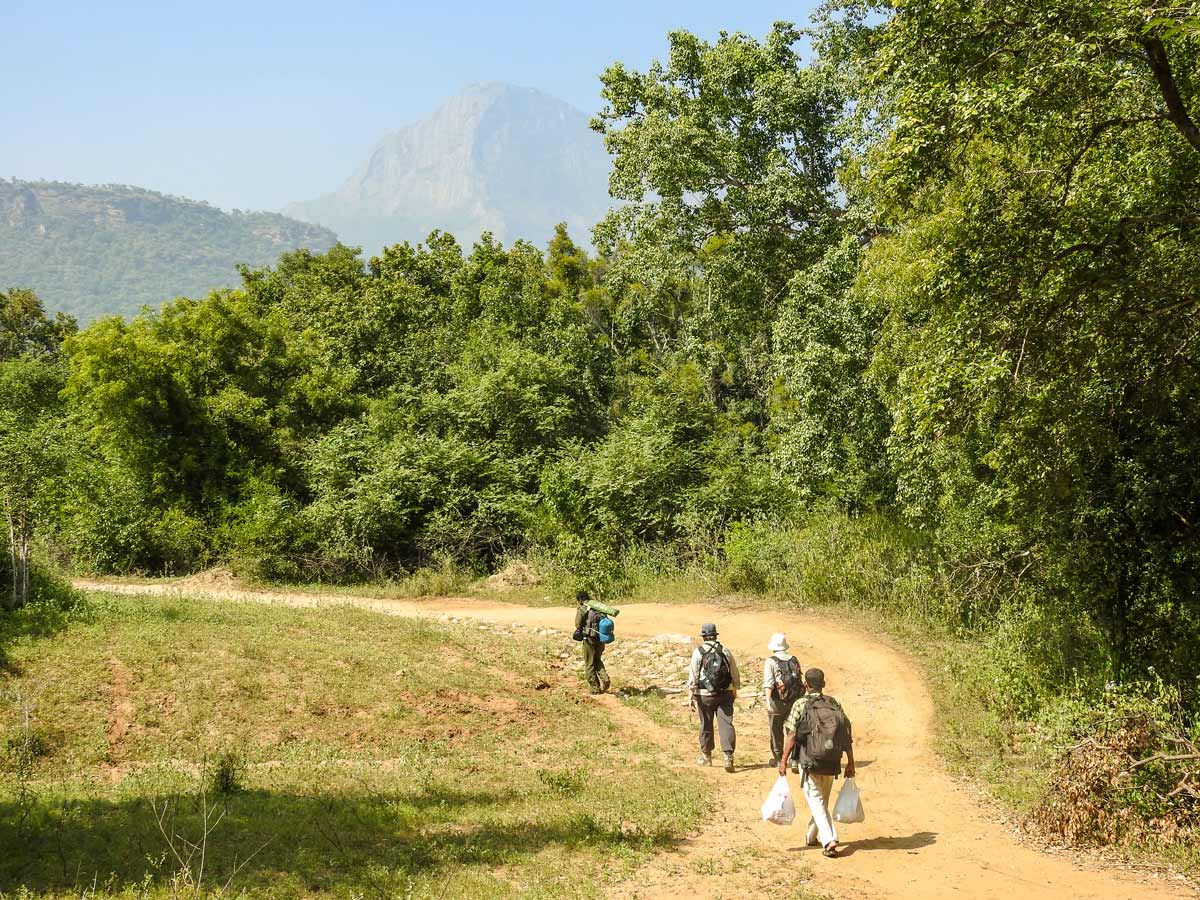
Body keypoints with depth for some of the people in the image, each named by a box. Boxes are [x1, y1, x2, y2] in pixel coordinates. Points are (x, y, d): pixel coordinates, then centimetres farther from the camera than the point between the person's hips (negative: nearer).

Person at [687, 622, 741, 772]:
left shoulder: (698, 652, -5)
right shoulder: (725, 651, 4)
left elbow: (693, 675, -8)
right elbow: (735, 673, 12)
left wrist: (691, 695, -6)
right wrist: (735, 689, 26)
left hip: (705, 695, -1)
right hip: (725, 693, 2)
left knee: (706, 725, 12)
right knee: (726, 724, -2)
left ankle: (706, 756, 26)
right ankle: (728, 757, -14)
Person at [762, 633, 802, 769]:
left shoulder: (770, 662, -8)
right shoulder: (794, 660, 6)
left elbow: (768, 682, -20)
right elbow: (799, 681, 13)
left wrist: (768, 700, -27)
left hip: (777, 702, -3)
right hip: (794, 701, 3)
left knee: (776, 731, 12)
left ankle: (778, 759, 23)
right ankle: (795, 760, -3)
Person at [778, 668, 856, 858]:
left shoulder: (801, 705, -8)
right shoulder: (835, 704, 3)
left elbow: (792, 736, -12)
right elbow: (848, 737, 2)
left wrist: (783, 761, -6)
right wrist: (851, 763, 8)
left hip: (810, 763, -4)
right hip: (831, 764, 4)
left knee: (816, 802, 0)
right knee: (822, 801, 21)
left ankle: (829, 840, -16)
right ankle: (811, 836, 36)